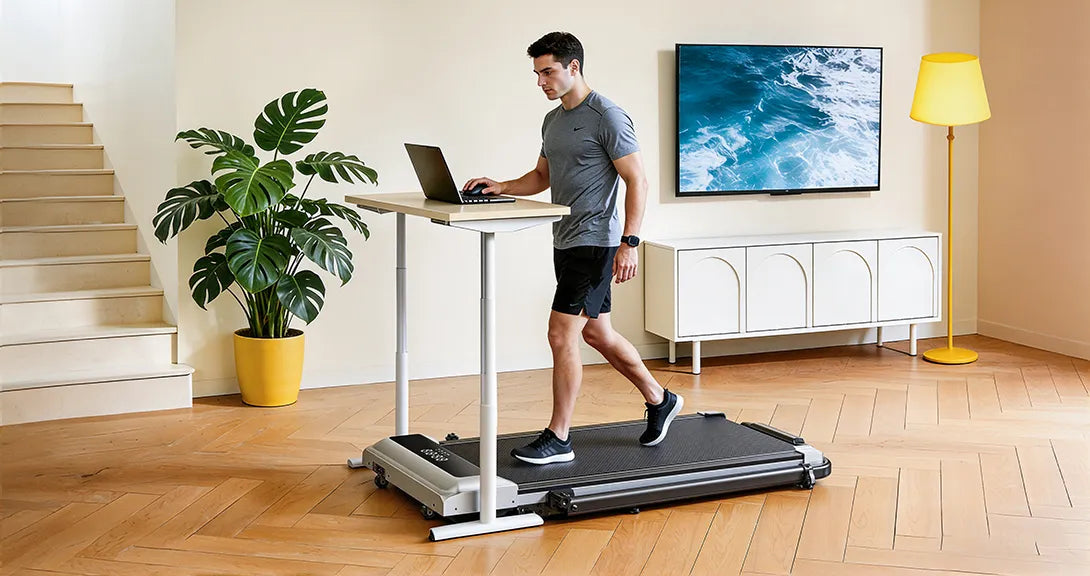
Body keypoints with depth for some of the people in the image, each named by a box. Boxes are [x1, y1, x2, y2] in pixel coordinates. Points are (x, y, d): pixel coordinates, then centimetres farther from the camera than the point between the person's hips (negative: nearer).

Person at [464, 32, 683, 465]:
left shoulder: (607, 117, -13)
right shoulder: (553, 120, 14)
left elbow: (637, 181, -14)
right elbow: (543, 176, 25)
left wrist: (629, 242, -20)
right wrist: (502, 188, 7)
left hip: (594, 243, -9)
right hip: (566, 242, 9)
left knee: (561, 334, -10)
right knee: (597, 334, 16)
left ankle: (558, 439, -1)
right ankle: (659, 401, 32)